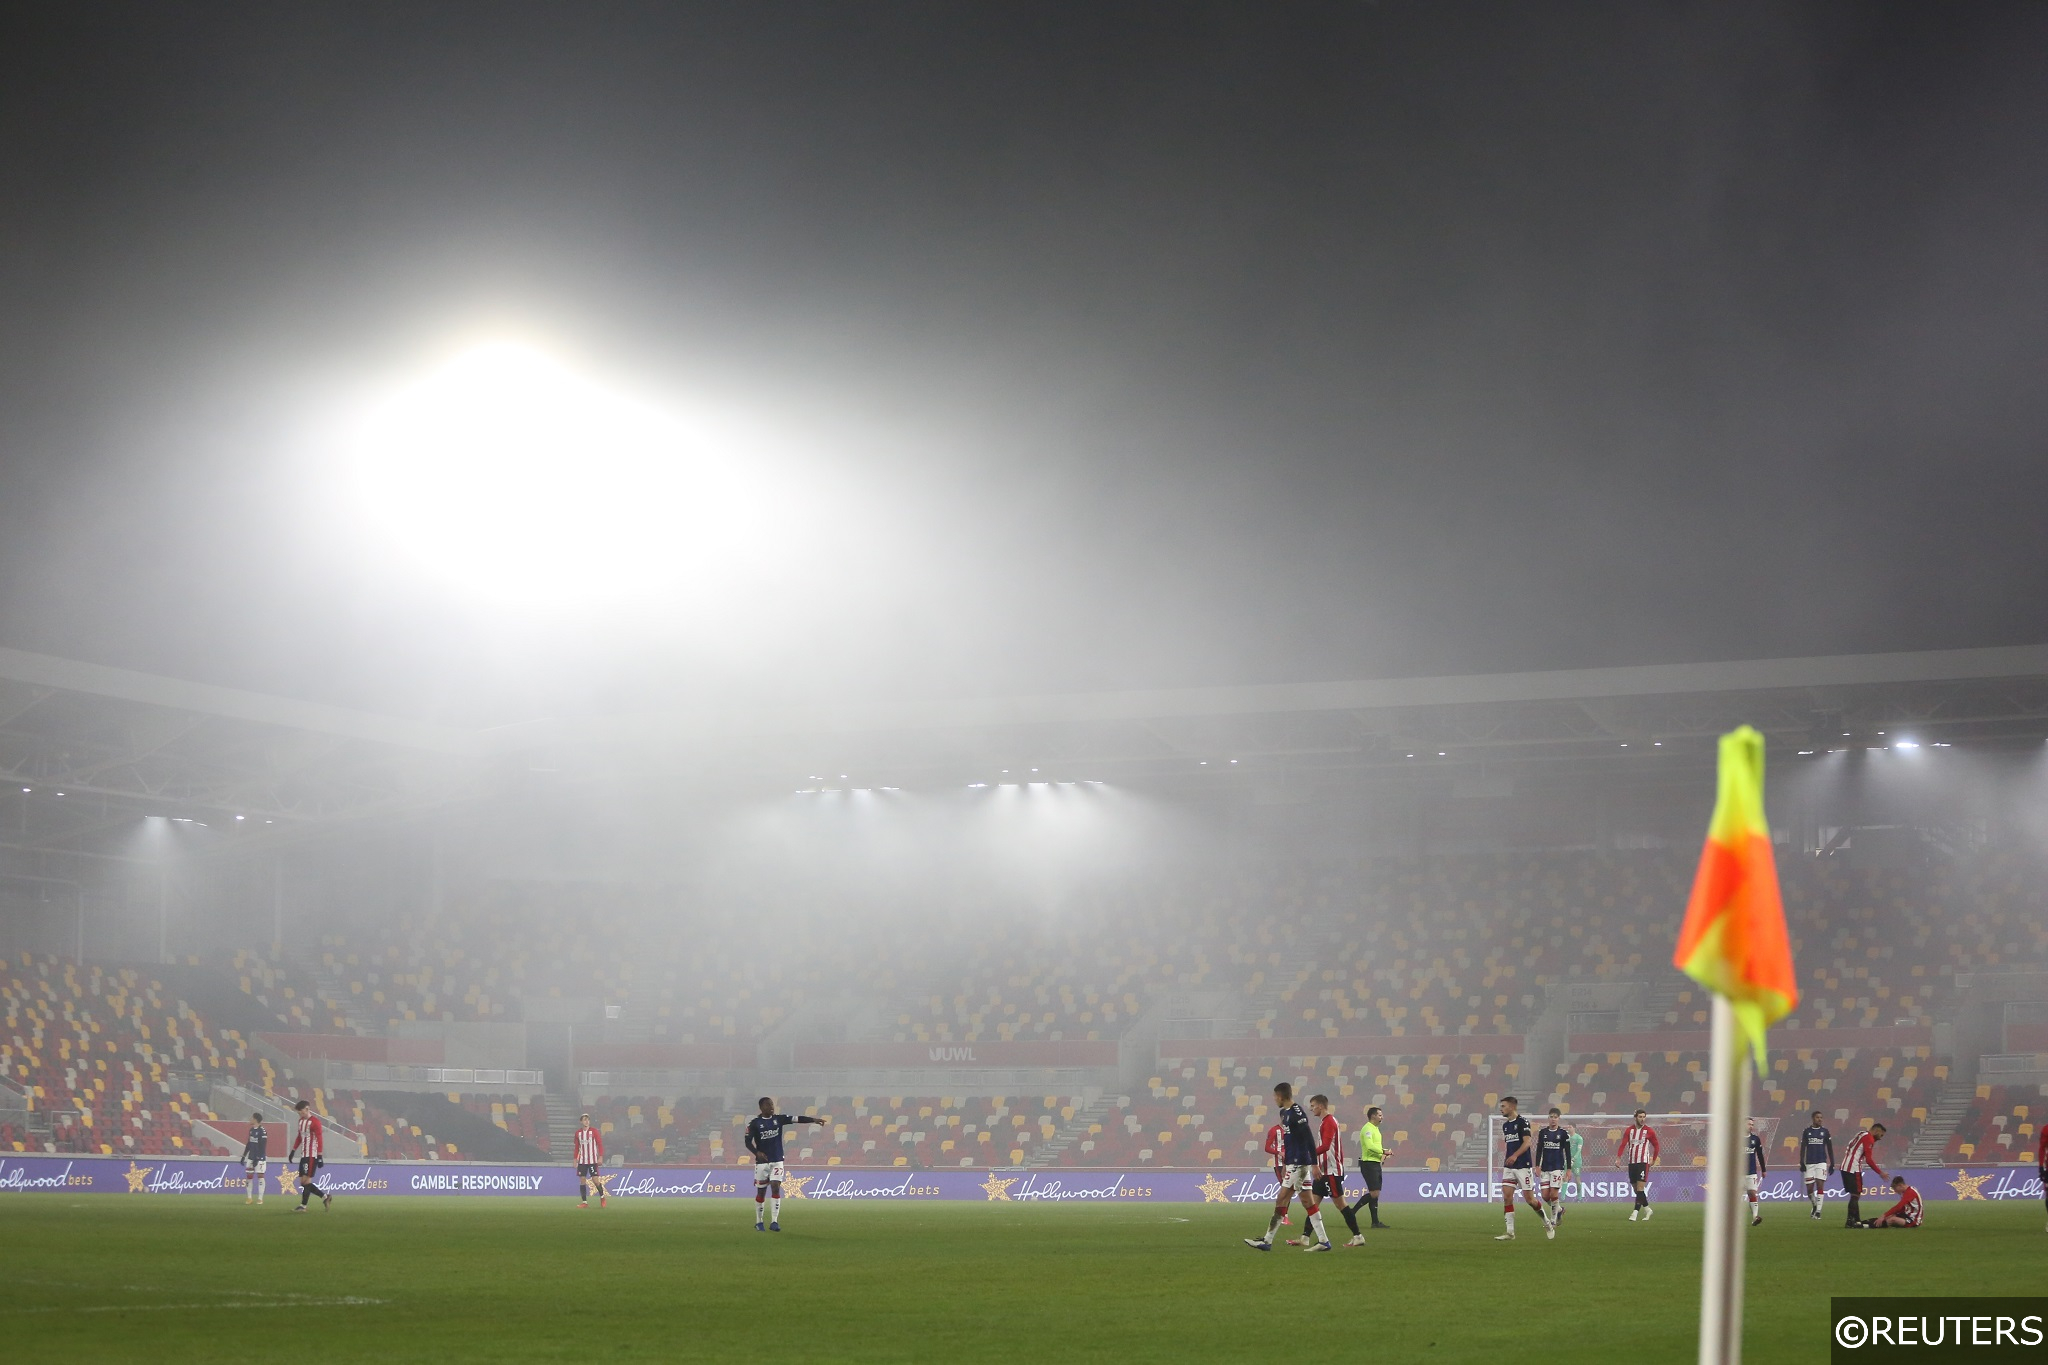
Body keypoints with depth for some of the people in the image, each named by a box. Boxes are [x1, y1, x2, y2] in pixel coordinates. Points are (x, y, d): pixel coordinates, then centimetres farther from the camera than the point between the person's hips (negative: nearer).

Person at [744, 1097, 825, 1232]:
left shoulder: (779, 1119, 1)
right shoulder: (754, 1123, -6)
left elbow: (797, 1118, -9)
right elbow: (748, 1141, -10)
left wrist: (814, 1120, -21)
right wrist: (757, 1152, -28)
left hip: (777, 1161, 2)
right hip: (762, 1162, -2)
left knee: (776, 1188, -10)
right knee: (761, 1192, 6)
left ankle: (774, 1222, -11)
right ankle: (758, 1222, 21)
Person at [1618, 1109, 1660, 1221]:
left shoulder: (1649, 1131, 1)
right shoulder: (1629, 1130, 6)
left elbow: (1656, 1146, 12)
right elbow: (1623, 1144, 0)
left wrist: (1653, 1160, 9)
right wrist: (1618, 1158, -12)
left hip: (1643, 1162, -4)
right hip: (1631, 1162, 4)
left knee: (1640, 1188, -14)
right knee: (1636, 1189, 8)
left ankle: (1635, 1212, -16)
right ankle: (1647, 1209, 24)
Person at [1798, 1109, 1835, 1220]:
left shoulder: (1825, 1131, 5)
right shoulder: (1807, 1131, 6)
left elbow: (1830, 1148, 7)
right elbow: (1802, 1148, 6)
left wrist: (1832, 1164, 3)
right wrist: (1801, 1163, -2)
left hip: (1821, 1162, -1)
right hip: (1809, 1163, 1)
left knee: (1820, 1186, -10)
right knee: (1809, 1188, 0)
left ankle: (1818, 1211, -7)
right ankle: (1814, 1205, 27)